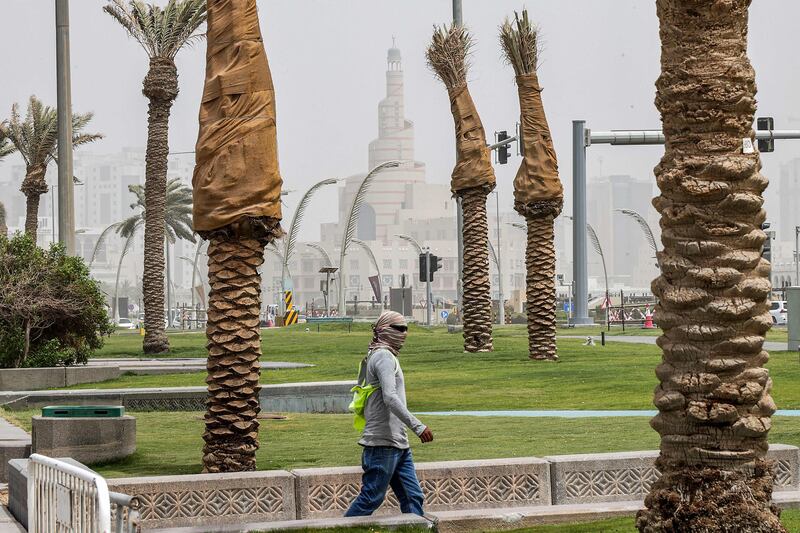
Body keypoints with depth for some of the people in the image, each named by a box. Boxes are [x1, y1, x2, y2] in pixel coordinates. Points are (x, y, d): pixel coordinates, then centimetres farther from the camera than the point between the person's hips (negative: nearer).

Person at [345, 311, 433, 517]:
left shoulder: (373, 356, 19)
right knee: (371, 498, -6)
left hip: (398, 444, 10)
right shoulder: (384, 357, -12)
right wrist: (417, 426, -27)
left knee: (413, 497, 5)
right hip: (383, 444, -10)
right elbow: (390, 398, -24)